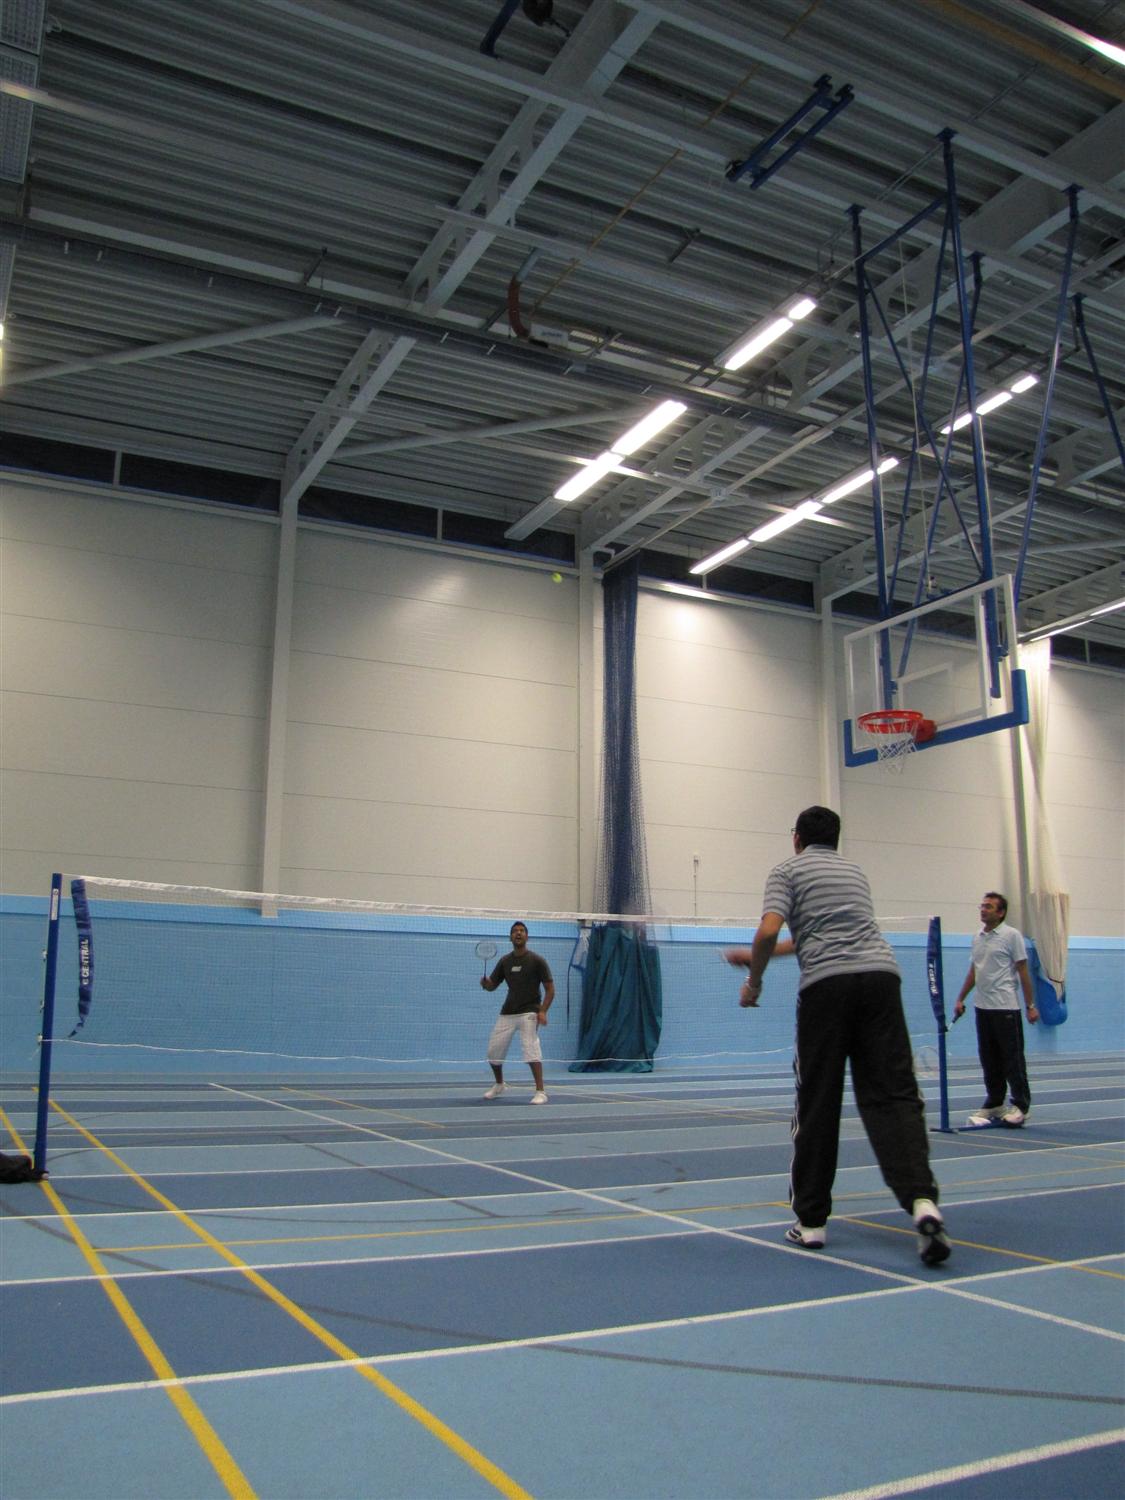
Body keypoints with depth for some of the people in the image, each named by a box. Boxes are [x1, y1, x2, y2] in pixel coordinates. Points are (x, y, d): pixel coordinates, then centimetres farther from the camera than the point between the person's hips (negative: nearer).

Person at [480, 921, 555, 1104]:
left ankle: (540, 1092, -16)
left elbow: (550, 989, -6)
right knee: (493, 1051, 6)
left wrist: (543, 1011, -19)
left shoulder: (537, 961, -6)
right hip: (507, 1013, 5)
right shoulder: (505, 961, 6)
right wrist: (484, 982, -13)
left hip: (529, 1013, -5)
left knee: (531, 1048, -23)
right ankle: (499, 1085, 33)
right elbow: (492, 985, 11)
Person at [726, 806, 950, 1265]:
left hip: (826, 984, -4)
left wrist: (753, 980, 11)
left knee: (816, 1104, 5)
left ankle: (811, 1220, 13)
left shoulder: (789, 870, 12)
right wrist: (758, 955, 45)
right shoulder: (855, 871, 30)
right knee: (893, 1095, -1)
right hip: (881, 973, 4)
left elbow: (768, 931, -5)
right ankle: (922, 1199, -21)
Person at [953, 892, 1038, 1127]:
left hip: (1006, 1008, -6)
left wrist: (1031, 1005, -9)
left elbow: (1023, 971, -6)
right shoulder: (978, 938, 13)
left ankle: (1020, 1105, 6)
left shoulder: (1012, 935, -5)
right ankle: (994, 1103, 18)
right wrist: (961, 999, 18)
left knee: (1012, 1059, -1)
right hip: (982, 1007, 6)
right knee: (989, 1059, 10)